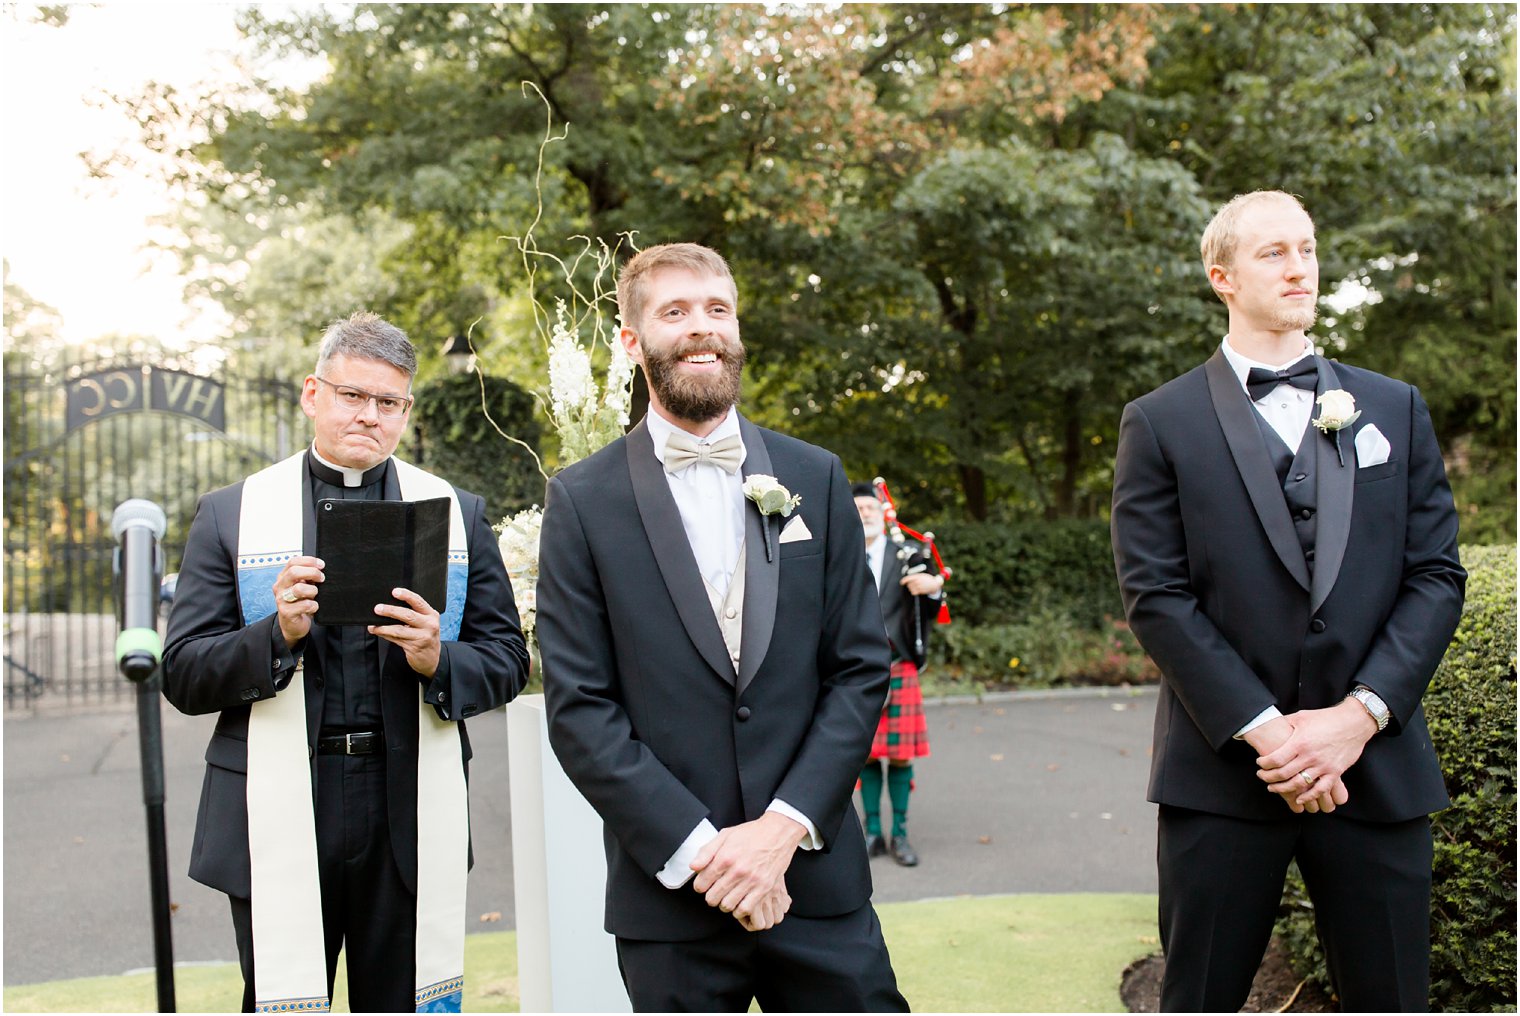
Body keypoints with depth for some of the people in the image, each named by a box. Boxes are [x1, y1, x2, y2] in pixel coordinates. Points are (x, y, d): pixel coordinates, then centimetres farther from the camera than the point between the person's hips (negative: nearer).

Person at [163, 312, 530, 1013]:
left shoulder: (457, 512, 10)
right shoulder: (231, 515, 7)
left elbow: (507, 662, 8)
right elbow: (183, 678, 3)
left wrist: (438, 660, -13)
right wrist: (277, 634, -15)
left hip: (414, 818, 1)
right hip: (281, 818, -1)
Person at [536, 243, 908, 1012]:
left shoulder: (814, 478, 5)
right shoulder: (582, 501, -1)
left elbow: (862, 669, 2)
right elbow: (578, 711, -5)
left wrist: (783, 826, -8)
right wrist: (699, 849, -12)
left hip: (816, 882, 2)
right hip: (668, 895, -1)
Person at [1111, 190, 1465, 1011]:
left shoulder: (1395, 408, 11)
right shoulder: (1160, 423, 2)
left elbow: (1436, 575, 5)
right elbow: (1156, 595, -5)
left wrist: (1360, 714, -9)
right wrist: (1262, 728, -13)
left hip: (1375, 762, 3)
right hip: (1223, 768, -2)